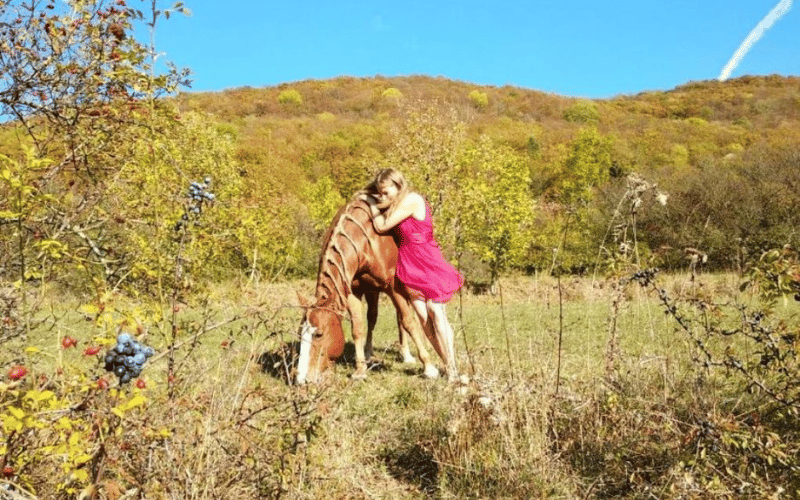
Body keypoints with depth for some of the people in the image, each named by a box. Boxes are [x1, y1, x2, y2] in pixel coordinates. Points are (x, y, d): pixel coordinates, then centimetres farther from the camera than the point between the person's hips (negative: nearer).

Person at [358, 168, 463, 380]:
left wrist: (372, 204, 2)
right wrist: (371, 200, 15)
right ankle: (449, 366, 0)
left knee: (435, 311, -15)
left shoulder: (412, 200, -13)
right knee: (423, 316, -4)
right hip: (409, 265, 8)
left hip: (428, 262, -7)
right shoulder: (398, 204, 14)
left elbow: (382, 226, -12)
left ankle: (452, 370, -12)